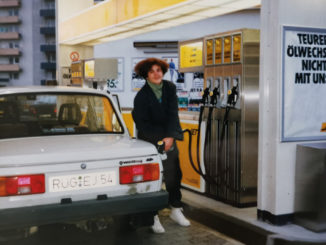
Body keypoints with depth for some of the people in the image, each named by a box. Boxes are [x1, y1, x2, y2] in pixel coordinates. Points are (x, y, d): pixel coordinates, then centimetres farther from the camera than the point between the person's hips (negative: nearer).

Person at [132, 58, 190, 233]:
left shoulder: (170, 88, -1)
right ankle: (153, 216, 6)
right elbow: (142, 124, -13)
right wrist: (160, 140, -20)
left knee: (174, 175, 8)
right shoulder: (141, 96, -12)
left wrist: (170, 136, -20)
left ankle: (176, 210, 24)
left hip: (168, 138, 4)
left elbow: (173, 114, -8)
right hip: (149, 141, -4)